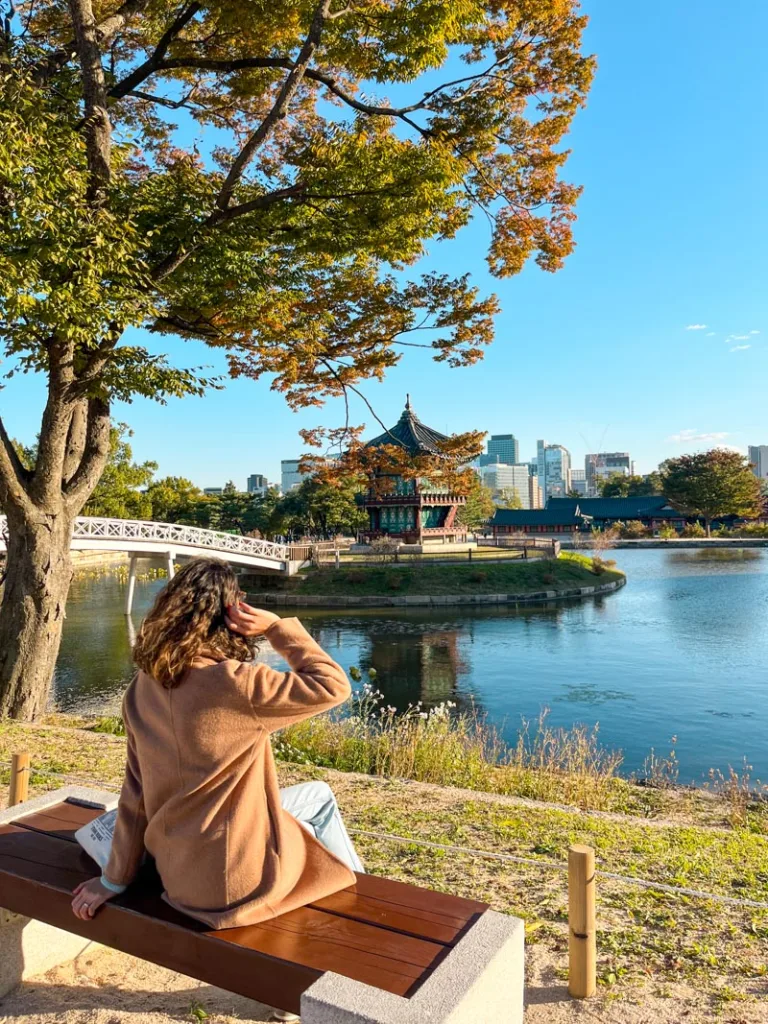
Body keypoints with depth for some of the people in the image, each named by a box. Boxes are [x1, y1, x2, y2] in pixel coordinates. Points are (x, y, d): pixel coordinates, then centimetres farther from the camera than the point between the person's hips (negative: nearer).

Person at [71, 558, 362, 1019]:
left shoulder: (145, 686, -4)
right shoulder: (234, 681, -28)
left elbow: (137, 791, 3)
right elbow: (332, 686, -21)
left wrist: (116, 878, 11)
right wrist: (278, 627, -18)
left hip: (176, 870, 7)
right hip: (233, 879, -7)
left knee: (319, 795, 27)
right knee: (320, 799, 22)